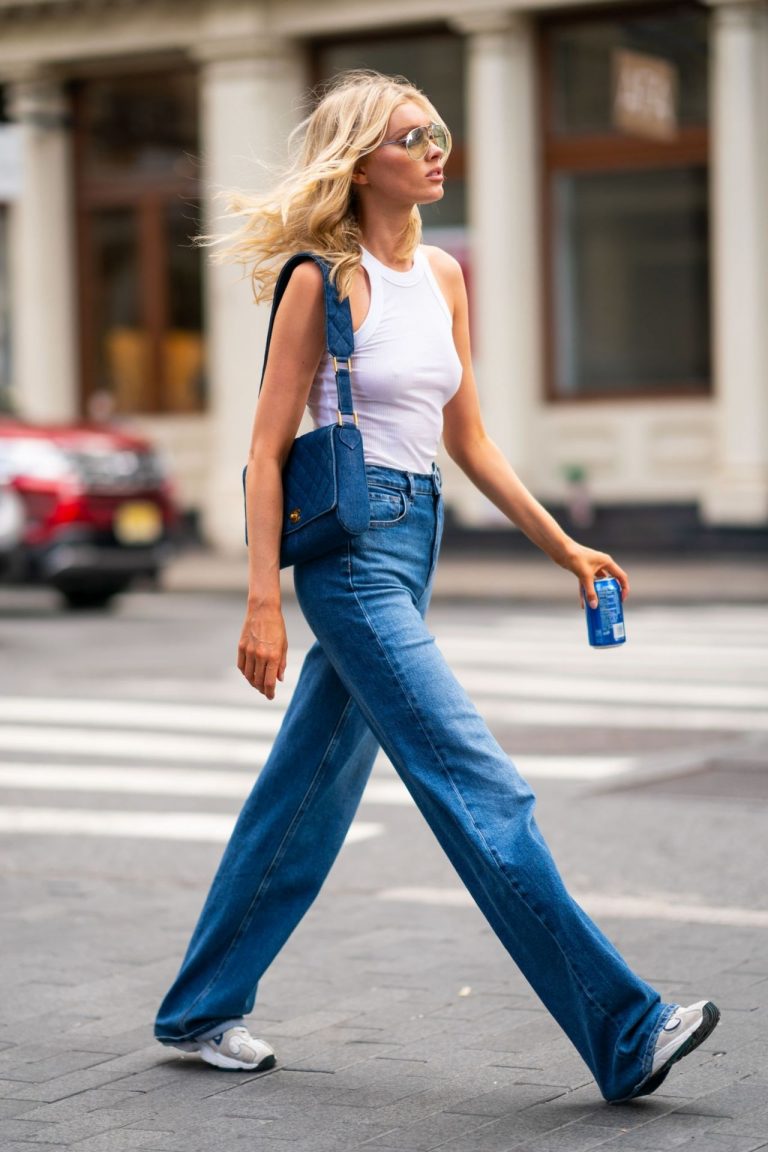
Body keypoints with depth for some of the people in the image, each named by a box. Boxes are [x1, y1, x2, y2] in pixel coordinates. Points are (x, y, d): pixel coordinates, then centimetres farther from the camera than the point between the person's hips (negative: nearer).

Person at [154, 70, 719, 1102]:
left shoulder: (443, 277, 13)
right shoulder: (324, 280, -8)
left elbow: (469, 440, 18)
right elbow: (267, 451, -9)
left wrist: (562, 545, 14)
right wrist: (263, 600, -14)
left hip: (414, 542, 8)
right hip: (351, 546, -8)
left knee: (309, 791, 14)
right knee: (481, 787, -11)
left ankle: (201, 1009, 28)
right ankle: (623, 1033, -11)